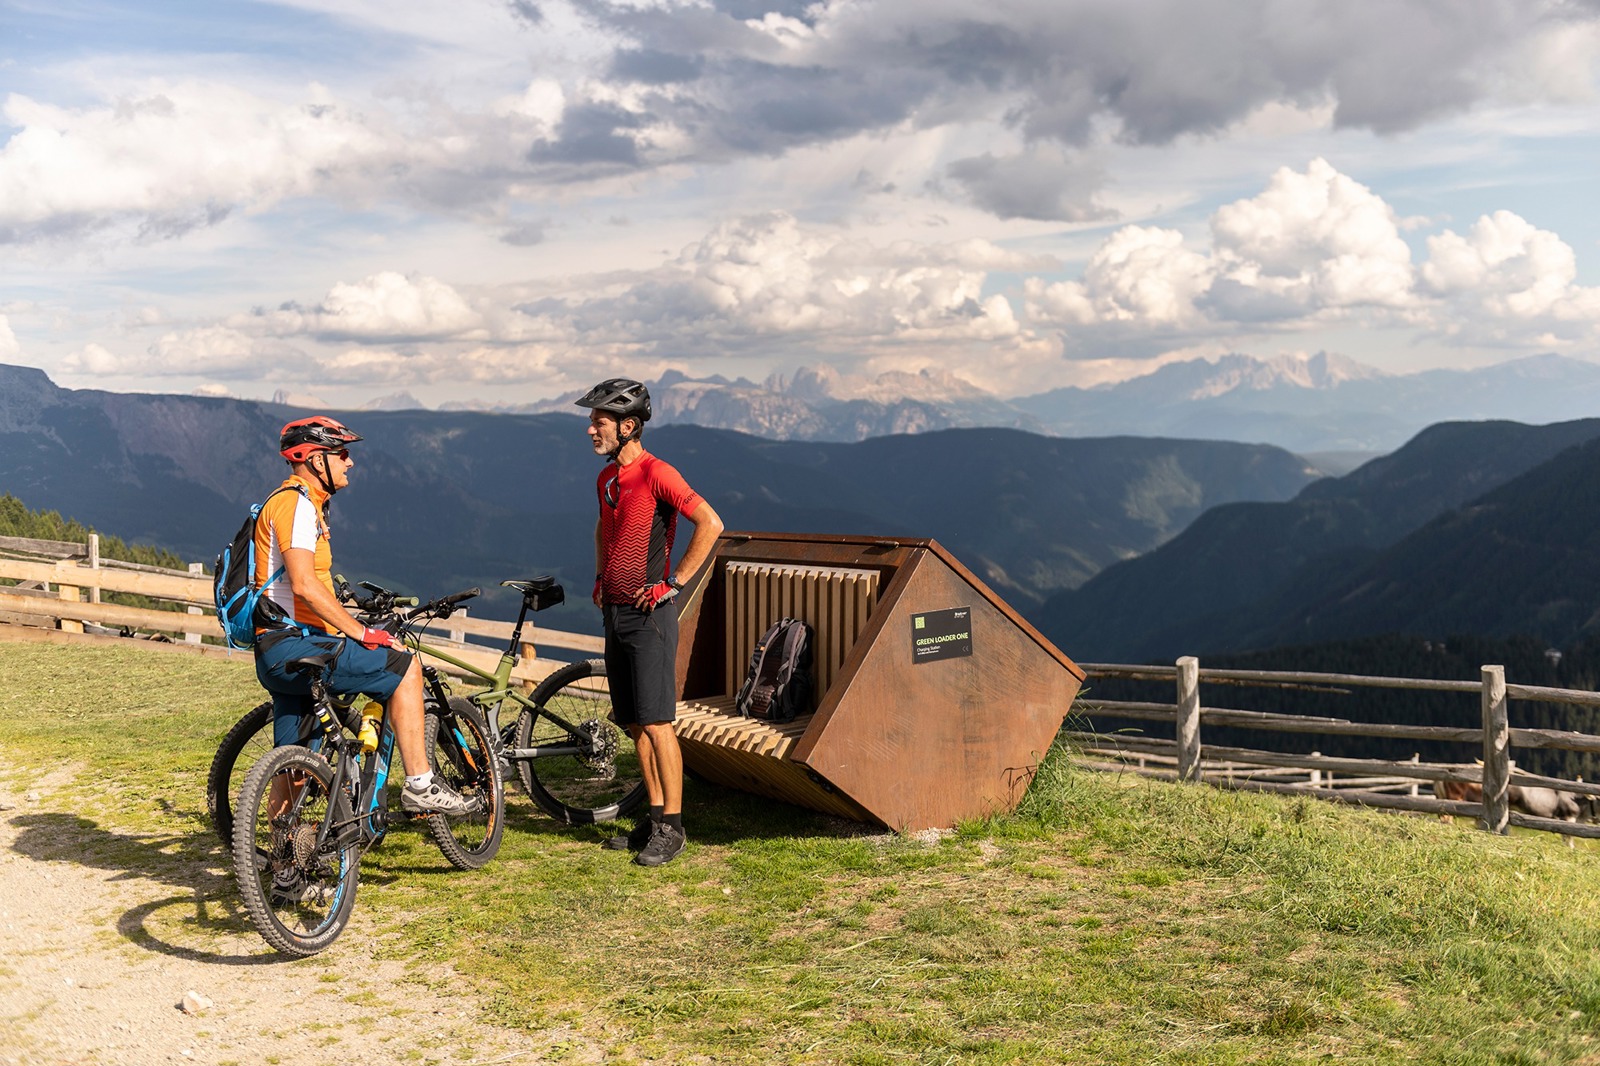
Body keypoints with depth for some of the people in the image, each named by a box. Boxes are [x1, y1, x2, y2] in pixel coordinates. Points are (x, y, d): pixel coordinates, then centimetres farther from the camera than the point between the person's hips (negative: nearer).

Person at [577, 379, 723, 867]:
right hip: (615, 612, 8)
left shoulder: (657, 474, -14)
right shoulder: (606, 478, 13)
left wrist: (673, 582, -17)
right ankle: (655, 817, 19)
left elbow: (710, 524, -20)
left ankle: (672, 828, 1)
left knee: (656, 723, -6)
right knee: (634, 724, 11)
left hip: (649, 613, -8)